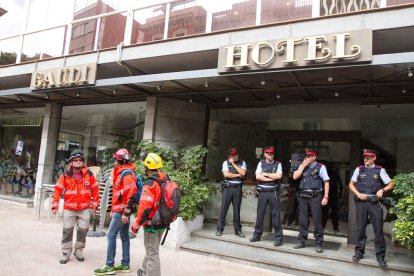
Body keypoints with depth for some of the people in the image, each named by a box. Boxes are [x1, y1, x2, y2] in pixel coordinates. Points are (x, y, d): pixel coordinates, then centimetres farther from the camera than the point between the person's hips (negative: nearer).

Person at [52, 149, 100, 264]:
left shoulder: (89, 175, -3)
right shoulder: (65, 176, -4)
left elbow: (95, 189, 5)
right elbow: (58, 189, 1)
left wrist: (95, 203, 6)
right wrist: (55, 204, -3)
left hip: (84, 208, 1)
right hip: (69, 208, 0)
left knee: (83, 230, 7)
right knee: (67, 230, 4)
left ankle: (78, 251, 26)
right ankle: (66, 253, 18)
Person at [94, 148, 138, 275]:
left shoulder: (127, 174, -16)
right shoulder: (122, 173, 16)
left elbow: (131, 194, -24)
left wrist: (126, 212, -24)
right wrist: (113, 210, 22)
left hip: (122, 211, -10)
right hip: (120, 210, 10)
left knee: (111, 235, -6)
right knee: (124, 236, 12)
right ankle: (125, 265, 19)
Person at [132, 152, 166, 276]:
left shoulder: (149, 183, -21)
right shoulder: (166, 181, 3)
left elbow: (145, 207, -25)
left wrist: (136, 224, -15)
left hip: (152, 224, -8)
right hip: (162, 223, 8)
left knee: (152, 253, 4)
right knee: (151, 250, 25)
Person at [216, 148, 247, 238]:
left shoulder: (242, 163, 9)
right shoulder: (226, 163, 4)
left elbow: (243, 173, -8)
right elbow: (226, 174, -9)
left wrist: (234, 164, -5)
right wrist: (238, 175, -6)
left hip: (238, 188, 1)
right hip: (228, 188, -1)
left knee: (237, 209, 8)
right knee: (224, 209, 1)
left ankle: (238, 230, 18)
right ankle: (219, 229, 10)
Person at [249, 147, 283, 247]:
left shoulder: (278, 164, 5)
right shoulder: (261, 163, 8)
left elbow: (278, 176, -11)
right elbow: (258, 176, -5)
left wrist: (265, 174, -7)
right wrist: (272, 178, -9)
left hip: (274, 192, -1)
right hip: (262, 192, 2)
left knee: (276, 215, 1)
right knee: (260, 214, 9)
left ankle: (278, 237, 9)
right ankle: (257, 235, 22)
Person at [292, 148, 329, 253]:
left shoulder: (320, 167, -1)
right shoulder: (302, 166, 12)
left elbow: (326, 182, -4)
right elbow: (295, 177, 1)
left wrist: (325, 197, -11)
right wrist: (303, 165, -3)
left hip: (315, 196, -4)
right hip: (303, 196, 4)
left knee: (317, 220, 1)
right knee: (302, 220, 10)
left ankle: (318, 244, 11)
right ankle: (301, 241, 21)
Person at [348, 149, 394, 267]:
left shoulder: (380, 170, 5)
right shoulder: (359, 169, 8)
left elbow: (390, 184, 7)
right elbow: (351, 184, 11)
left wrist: (382, 190, -11)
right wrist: (358, 194, -4)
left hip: (375, 202, -1)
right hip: (361, 201, 1)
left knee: (378, 229, 0)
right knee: (360, 228, 7)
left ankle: (380, 256, 11)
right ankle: (359, 252, 19)